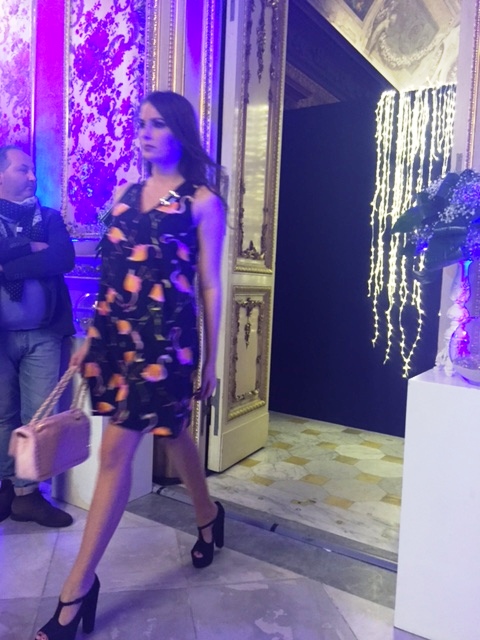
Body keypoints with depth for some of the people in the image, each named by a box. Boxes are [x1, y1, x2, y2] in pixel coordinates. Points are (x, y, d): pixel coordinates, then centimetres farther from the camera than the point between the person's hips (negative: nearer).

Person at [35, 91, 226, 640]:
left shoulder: (203, 202, -1)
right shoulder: (125, 194, 14)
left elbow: (209, 287, -2)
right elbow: (112, 275, 15)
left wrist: (209, 361, -1)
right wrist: (90, 339, 14)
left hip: (164, 341, -6)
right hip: (116, 336, 6)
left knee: (116, 452, -5)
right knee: (171, 434, 17)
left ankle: (78, 586, 10)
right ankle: (208, 516, 42)